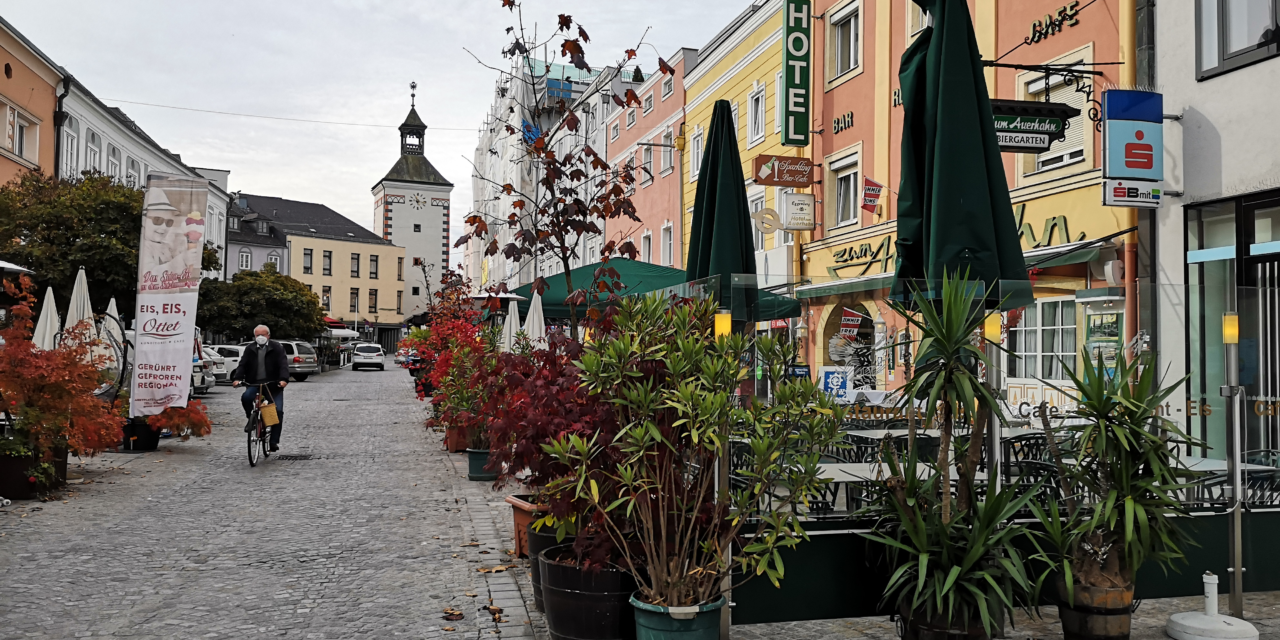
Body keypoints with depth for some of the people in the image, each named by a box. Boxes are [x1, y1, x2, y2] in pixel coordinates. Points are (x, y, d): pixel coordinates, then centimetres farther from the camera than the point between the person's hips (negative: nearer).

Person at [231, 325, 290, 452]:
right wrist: (237, 378, -15)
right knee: (246, 397, -29)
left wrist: (283, 379, -25)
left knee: (278, 411, -11)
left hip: (273, 385, -2)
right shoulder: (250, 349, 10)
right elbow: (242, 365, 3)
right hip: (255, 384, 2)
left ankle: (274, 441, -3)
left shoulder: (277, 348, 1)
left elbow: (283, 364, -8)